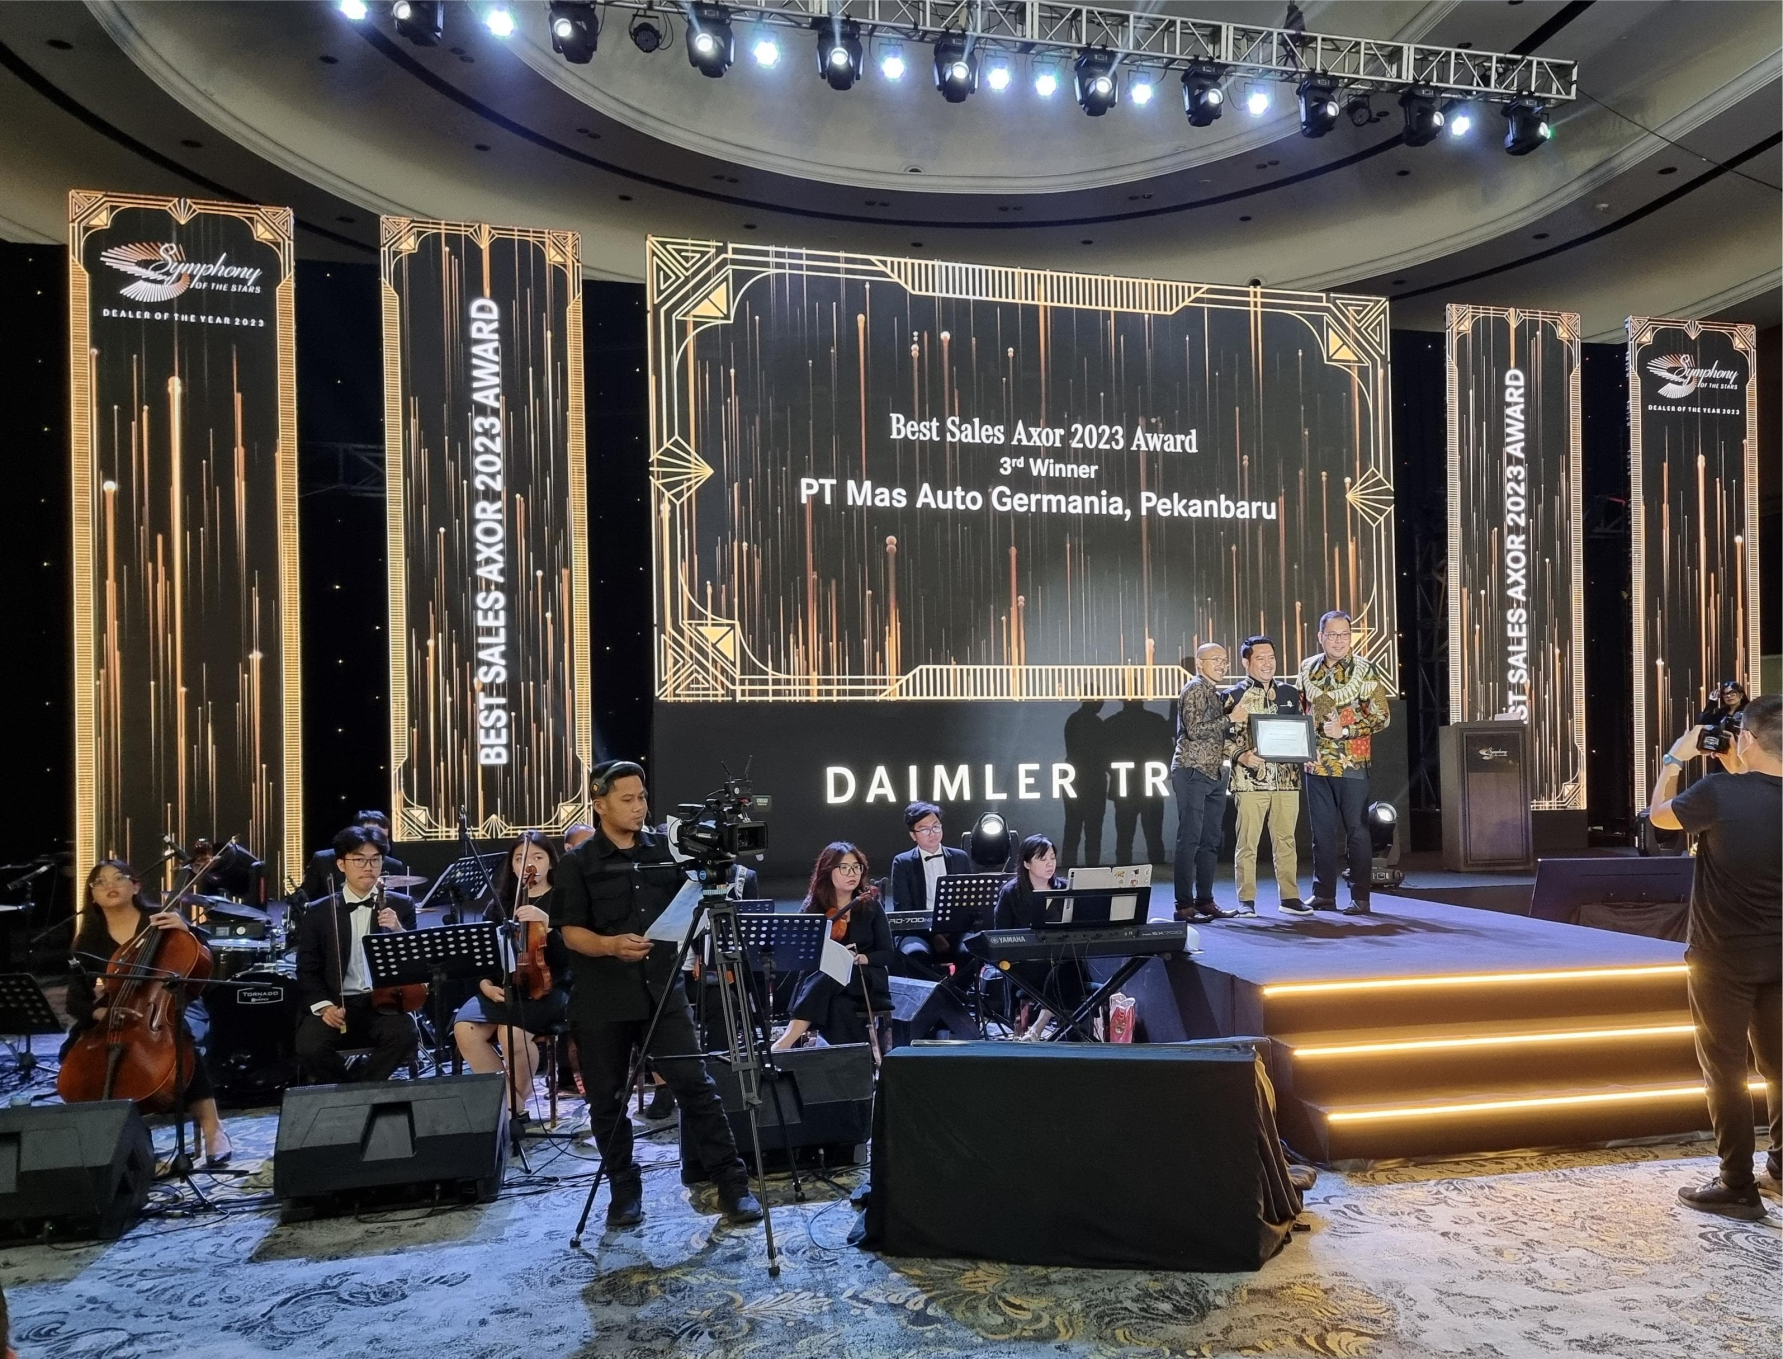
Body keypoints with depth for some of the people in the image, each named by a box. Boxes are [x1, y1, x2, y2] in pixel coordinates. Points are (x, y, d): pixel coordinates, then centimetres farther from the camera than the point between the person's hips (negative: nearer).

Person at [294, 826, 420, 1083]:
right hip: (336, 1004, 1)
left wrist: (398, 930, -19)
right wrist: (323, 1005, -12)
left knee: (404, 1034, -31)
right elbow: (308, 971, 7)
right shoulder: (319, 913, 8)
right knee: (308, 1047, -28)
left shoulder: (401, 906, 7)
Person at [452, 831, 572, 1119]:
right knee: (464, 1028, -24)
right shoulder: (501, 903, 14)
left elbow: (570, 952, -10)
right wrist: (485, 983, -7)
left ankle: (518, 1100, -5)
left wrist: (546, 922, -25)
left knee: (511, 1031, -31)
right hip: (502, 988, 4)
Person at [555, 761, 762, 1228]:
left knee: (696, 1085, -3)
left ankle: (732, 1184, 4)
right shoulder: (578, 863, -2)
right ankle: (624, 1189, 25)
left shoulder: (666, 850, 7)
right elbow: (572, 932, -7)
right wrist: (612, 944, -26)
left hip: (661, 988, 1)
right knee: (607, 1099, 7)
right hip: (601, 999, -1)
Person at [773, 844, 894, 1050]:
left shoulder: (871, 905, 2)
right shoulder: (813, 907, 3)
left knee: (826, 980, -36)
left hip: (868, 982, -1)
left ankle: (788, 1039, -44)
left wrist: (862, 958, -20)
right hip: (826, 980, 1)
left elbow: (887, 954, 1)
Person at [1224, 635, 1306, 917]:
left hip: (1286, 778, 3)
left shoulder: (1289, 693, 12)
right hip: (1250, 780, -3)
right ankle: (1246, 901, 6)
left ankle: (1289, 897, 16)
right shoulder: (1233, 696, 0)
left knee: (1285, 839, 8)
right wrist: (1241, 755, -18)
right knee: (1247, 842, 0)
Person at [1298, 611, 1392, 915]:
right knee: (1322, 830, 10)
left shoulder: (1365, 669, -5)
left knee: (1356, 830, 1)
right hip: (1316, 764, 4)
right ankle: (1323, 894, 18)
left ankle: (1360, 898, 8)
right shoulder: (1307, 668, 8)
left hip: (1352, 764, -4)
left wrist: (1345, 730, -18)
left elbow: (1381, 717, -6)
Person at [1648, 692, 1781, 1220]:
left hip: (1723, 958, -6)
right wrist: (1733, 768, 15)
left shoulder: (1718, 792, -22)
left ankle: (1738, 1187, 9)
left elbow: (1659, 815, -2)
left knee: (1726, 1071, 4)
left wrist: (1674, 759, 8)